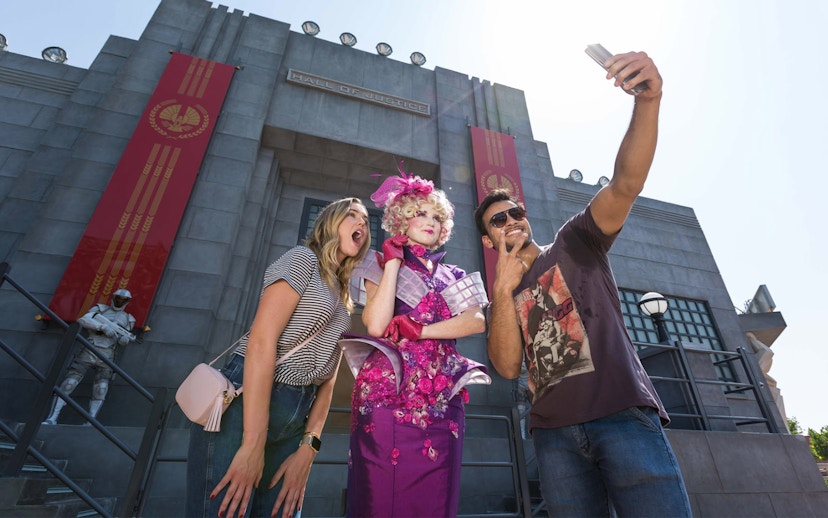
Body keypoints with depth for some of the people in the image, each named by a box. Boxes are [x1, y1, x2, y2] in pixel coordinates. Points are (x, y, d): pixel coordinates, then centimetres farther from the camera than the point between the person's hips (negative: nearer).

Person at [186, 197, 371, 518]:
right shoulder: (303, 259, -4)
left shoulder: (343, 303, 18)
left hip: (295, 418, 8)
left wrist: (308, 447, 2)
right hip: (244, 403, -7)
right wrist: (253, 443, -20)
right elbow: (261, 341, -16)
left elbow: (328, 378, 12)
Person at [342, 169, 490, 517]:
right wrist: (394, 262, -4)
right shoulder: (382, 266, 9)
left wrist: (418, 330, -12)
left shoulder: (453, 276, 18)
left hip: (441, 399, 3)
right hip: (389, 394, -3)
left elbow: (477, 321, -2)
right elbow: (376, 325, -10)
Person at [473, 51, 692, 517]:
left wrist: (648, 100, -24)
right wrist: (505, 292, -9)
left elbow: (626, 185, -10)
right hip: (554, 432, 3)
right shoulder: (500, 294, 14)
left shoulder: (574, 242, 8)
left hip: (623, 413, -2)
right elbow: (508, 367, 1)